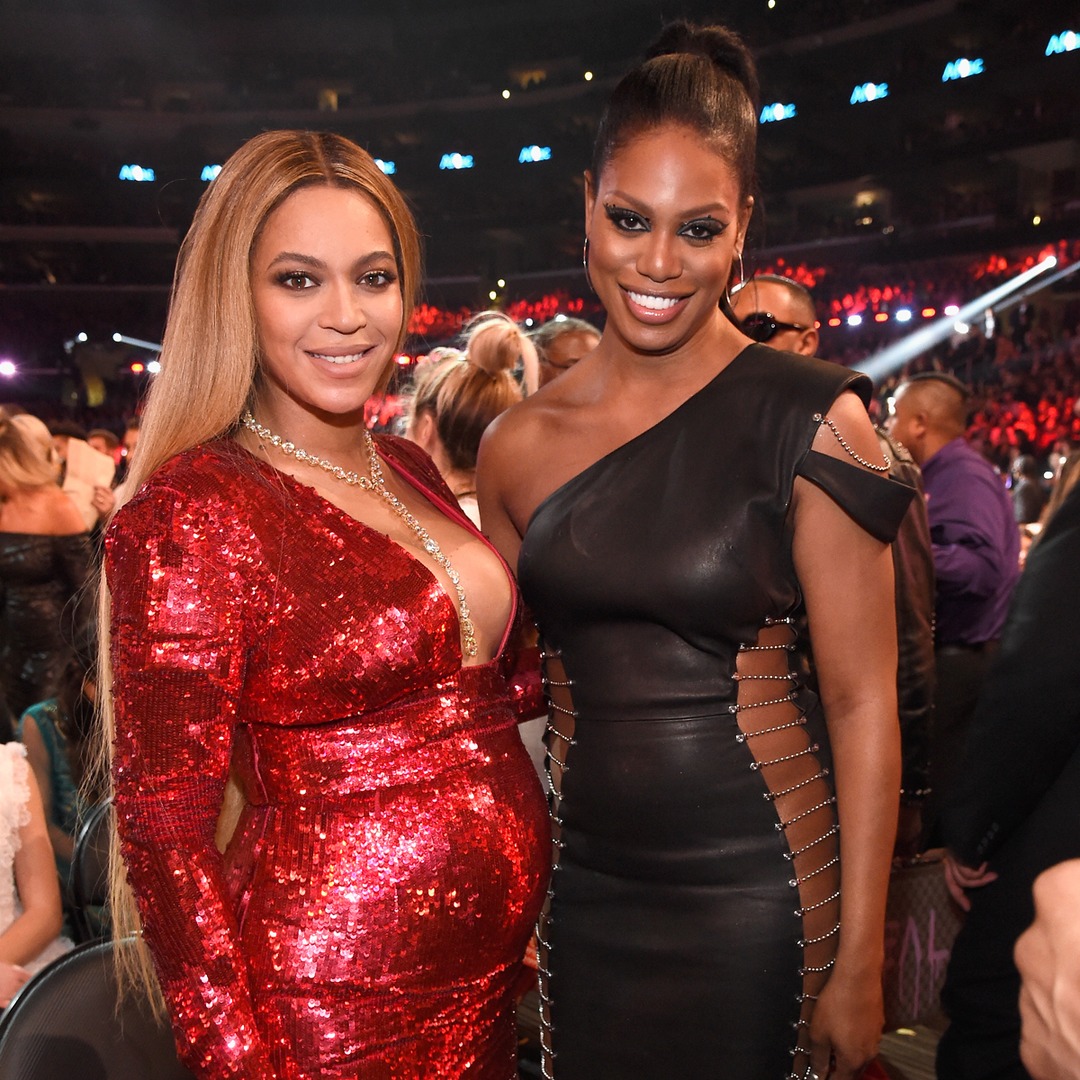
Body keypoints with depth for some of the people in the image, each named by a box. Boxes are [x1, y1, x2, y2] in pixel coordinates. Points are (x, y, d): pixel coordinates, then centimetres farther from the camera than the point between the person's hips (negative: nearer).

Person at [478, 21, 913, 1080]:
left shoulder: (805, 417, -12)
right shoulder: (521, 441, -1)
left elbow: (863, 701, -11)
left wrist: (858, 965, -10)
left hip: (756, 882, -3)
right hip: (581, 882, 4)